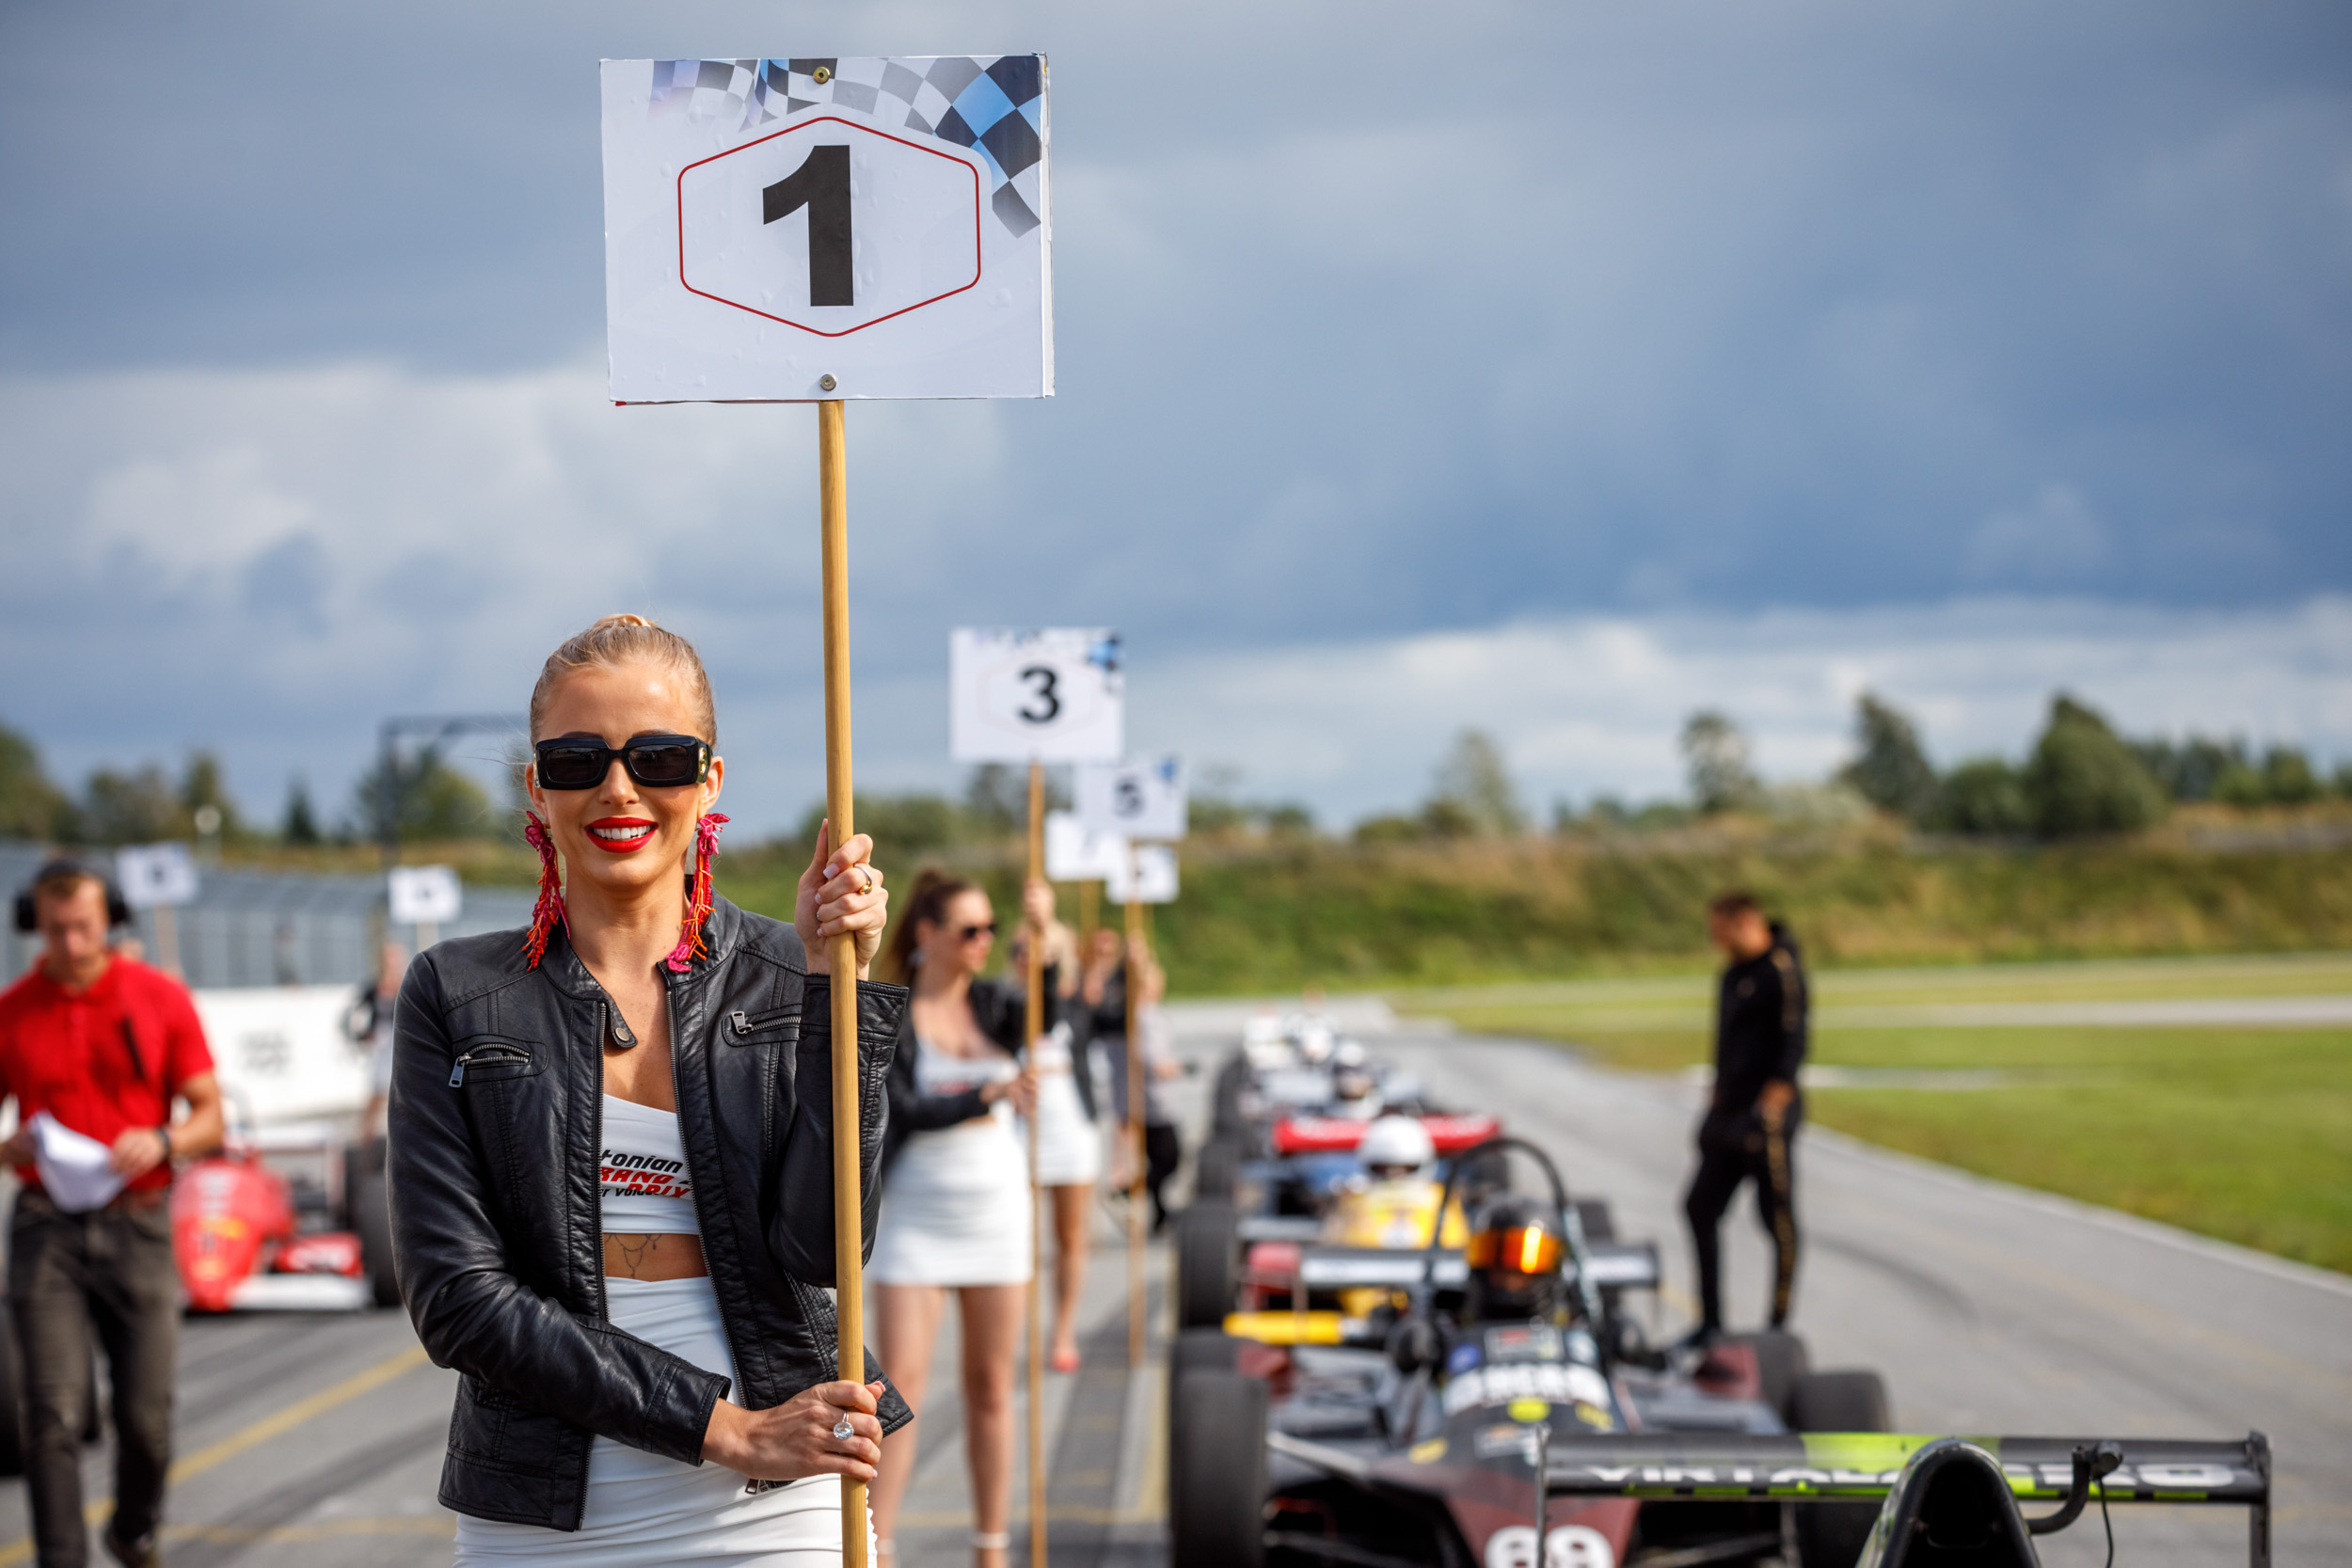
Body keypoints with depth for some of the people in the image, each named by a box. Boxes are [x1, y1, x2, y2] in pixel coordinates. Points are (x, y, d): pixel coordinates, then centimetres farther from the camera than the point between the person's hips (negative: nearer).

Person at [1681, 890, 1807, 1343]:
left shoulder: (1782, 970, -13)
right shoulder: (1734, 973, 15)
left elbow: (1792, 1043, -18)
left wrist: (1773, 1103, -23)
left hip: (1766, 1110, -9)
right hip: (1730, 1112, 10)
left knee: (1778, 1220, -2)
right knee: (1700, 1207, 8)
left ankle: (1779, 1326, 4)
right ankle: (1711, 1321, 14)